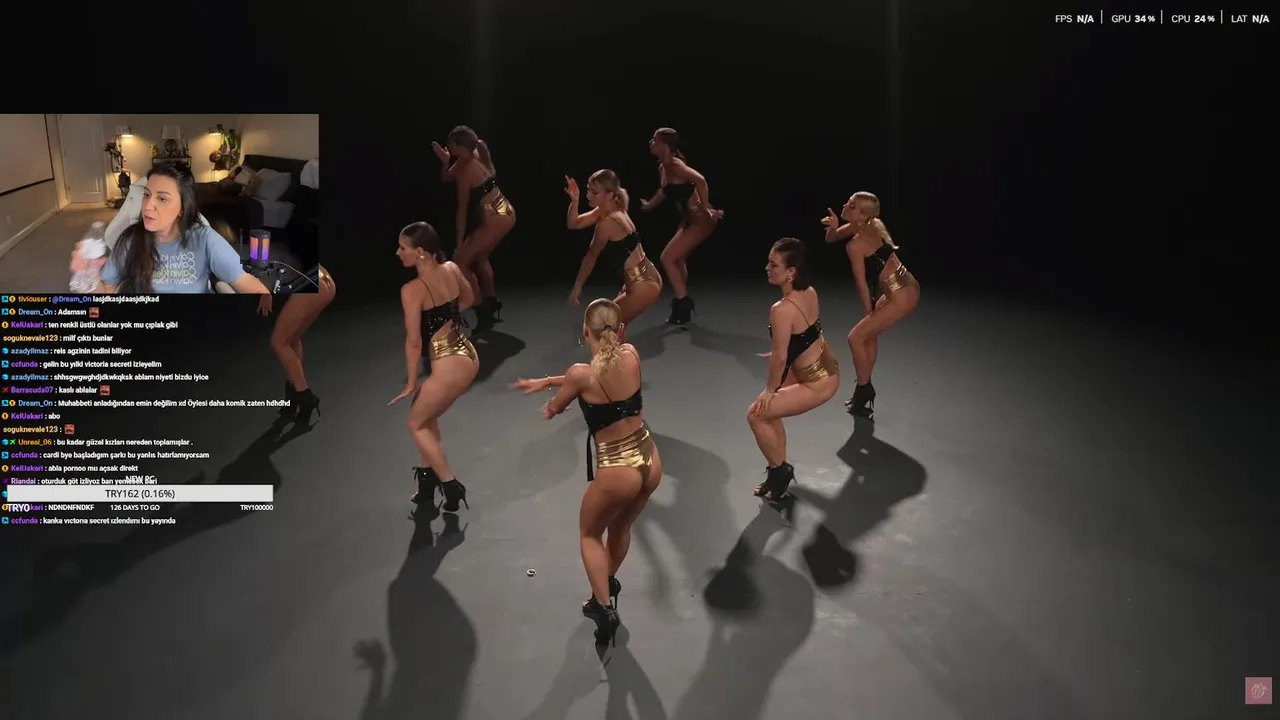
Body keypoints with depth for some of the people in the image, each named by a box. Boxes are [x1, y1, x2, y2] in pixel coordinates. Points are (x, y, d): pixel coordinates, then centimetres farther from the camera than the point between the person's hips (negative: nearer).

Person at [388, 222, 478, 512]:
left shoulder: (412, 290, -19)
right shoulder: (452, 269, 1)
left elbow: (414, 342, -15)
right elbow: (468, 299, 21)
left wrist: (411, 384, -4)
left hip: (449, 367, -8)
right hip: (468, 357, 8)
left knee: (416, 424, 14)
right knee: (427, 415, 27)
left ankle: (451, 485, 16)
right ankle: (428, 478, 35)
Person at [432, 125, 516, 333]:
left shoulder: (465, 172, -19)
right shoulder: (478, 155, 6)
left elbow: (463, 211, -14)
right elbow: (447, 178, 16)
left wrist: (459, 243, -8)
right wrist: (445, 161, -5)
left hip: (494, 220, -10)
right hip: (506, 213, 10)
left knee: (460, 261, -1)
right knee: (479, 258, 27)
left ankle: (483, 313, 2)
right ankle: (492, 303, 39)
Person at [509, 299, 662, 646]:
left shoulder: (582, 373, -18)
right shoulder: (631, 356, -5)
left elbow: (553, 409, 3)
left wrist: (549, 408, 29)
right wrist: (545, 381, 22)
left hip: (618, 472, -5)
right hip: (650, 461, 6)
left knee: (589, 534, 23)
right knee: (620, 528, 31)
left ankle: (605, 607, 17)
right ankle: (606, 588, 52)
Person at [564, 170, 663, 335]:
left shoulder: (607, 222, -18)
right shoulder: (608, 210, 9)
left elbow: (591, 256, -6)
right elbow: (574, 224, 12)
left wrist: (577, 286, 6)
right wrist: (574, 200, -6)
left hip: (643, 287, -10)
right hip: (648, 280, 10)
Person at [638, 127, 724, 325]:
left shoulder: (674, 165, -22)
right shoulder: (662, 168, 5)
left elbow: (700, 180, -38)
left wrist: (706, 209, -32)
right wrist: (650, 204, 33)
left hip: (700, 219, -10)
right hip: (688, 219, 10)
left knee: (667, 259, -8)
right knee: (677, 260, 23)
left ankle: (683, 302, 4)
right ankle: (682, 302, 40)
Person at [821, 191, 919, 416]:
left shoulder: (856, 244, -19)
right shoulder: (869, 226, 7)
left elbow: (862, 283, -11)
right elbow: (831, 239, 18)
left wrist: (868, 311, 1)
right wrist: (833, 227, -4)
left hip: (901, 296, -10)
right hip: (905, 287, 10)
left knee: (856, 337, -1)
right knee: (869, 333, 24)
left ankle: (863, 393, 10)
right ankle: (865, 388, 35)